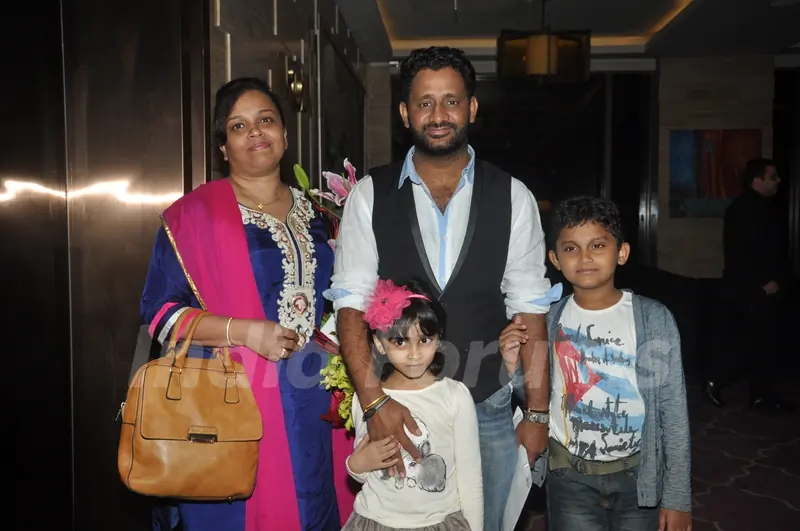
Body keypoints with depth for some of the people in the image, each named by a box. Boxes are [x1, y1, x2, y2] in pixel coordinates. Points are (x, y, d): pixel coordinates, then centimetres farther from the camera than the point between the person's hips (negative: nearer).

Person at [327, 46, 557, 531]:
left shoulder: (513, 198, -2)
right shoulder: (370, 195, -4)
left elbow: (530, 310, -1)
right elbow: (351, 304, -7)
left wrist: (538, 413, -1)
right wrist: (373, 400, -17)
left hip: (489, 411, 1)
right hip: (399, 411, 0)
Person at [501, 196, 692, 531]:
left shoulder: (654, 319, -13)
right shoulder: (548, 321, -7)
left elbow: (673, 411, -7)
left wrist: (677, 497, -4)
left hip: (639, 472, -1)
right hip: (569, 474, 1)